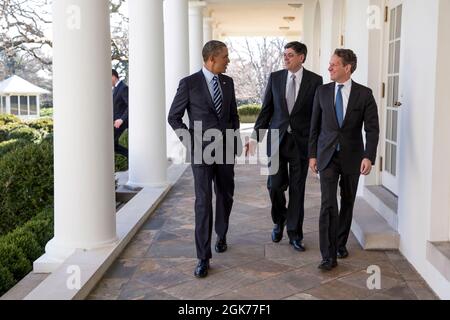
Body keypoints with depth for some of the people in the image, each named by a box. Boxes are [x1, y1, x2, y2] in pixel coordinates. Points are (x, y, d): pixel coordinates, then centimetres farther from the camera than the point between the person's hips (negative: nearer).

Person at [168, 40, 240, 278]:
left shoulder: (228, 82, 7)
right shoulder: (189, 83, -7)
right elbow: (173, 117, 0)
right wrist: (189, 143, -7)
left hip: (226, 150, 5)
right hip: (202, 151, -5)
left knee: (225, 197, 14)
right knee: (203, 201, -8)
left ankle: (221, 236, 38)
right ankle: (203, 257, -2)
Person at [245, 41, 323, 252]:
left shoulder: (315, 80, -1)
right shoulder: (275, 78, 5)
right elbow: (266, 110, 7)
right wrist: (255, 137, 1)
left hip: (301, 141, -1)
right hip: (277, 139, 2)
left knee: (297, 188, 4)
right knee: (275, 185, 0)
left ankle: (294, 234, 17)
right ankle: (279, 221, 29)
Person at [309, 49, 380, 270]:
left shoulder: (364, 94, -4)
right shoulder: (322, 92, 2)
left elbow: (372, 128, -7)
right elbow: (315, 126, 7)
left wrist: (368, 157, -18)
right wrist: (312, 154, 5)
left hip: (352, 157, 0)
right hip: (327, 156, 0)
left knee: (347, 203, 12)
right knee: (328, 204, -9)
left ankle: (341, 243, 32)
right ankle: (328, 255, -6)